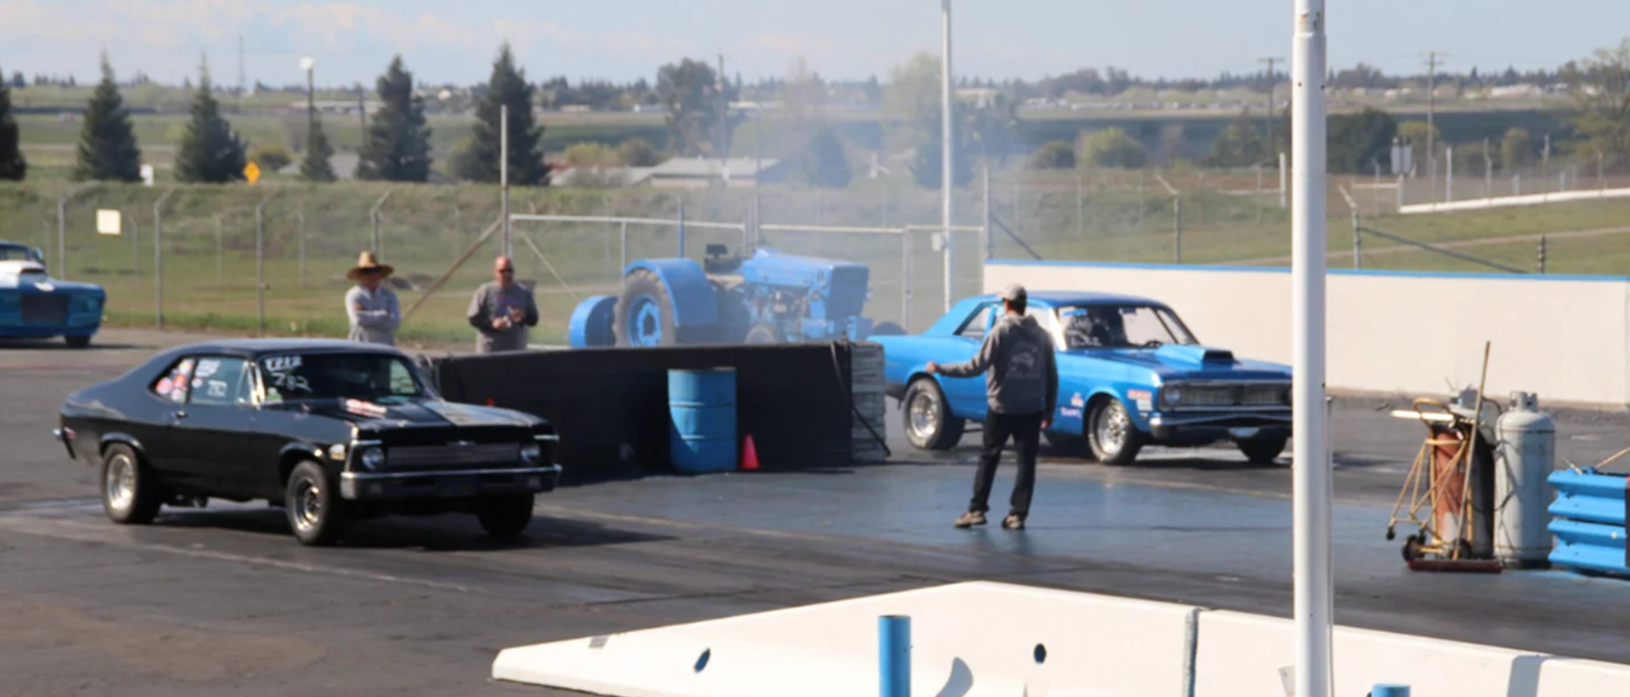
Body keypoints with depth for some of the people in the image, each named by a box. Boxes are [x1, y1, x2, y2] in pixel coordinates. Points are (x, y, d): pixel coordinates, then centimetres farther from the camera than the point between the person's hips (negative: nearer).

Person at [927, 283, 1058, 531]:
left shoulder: (1000, 332, -10)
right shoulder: (1042, 335, 3)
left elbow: (977, 367, -14)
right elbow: (1052, 376, 6)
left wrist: (941, 369, -6)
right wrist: (1050, 410, 14)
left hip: (1001, 408, -2)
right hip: (1032, 409, 2)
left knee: (989, 459, 9)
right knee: (1026, 462, 5)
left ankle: (977, 509, 9)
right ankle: (1018, 514, 2)